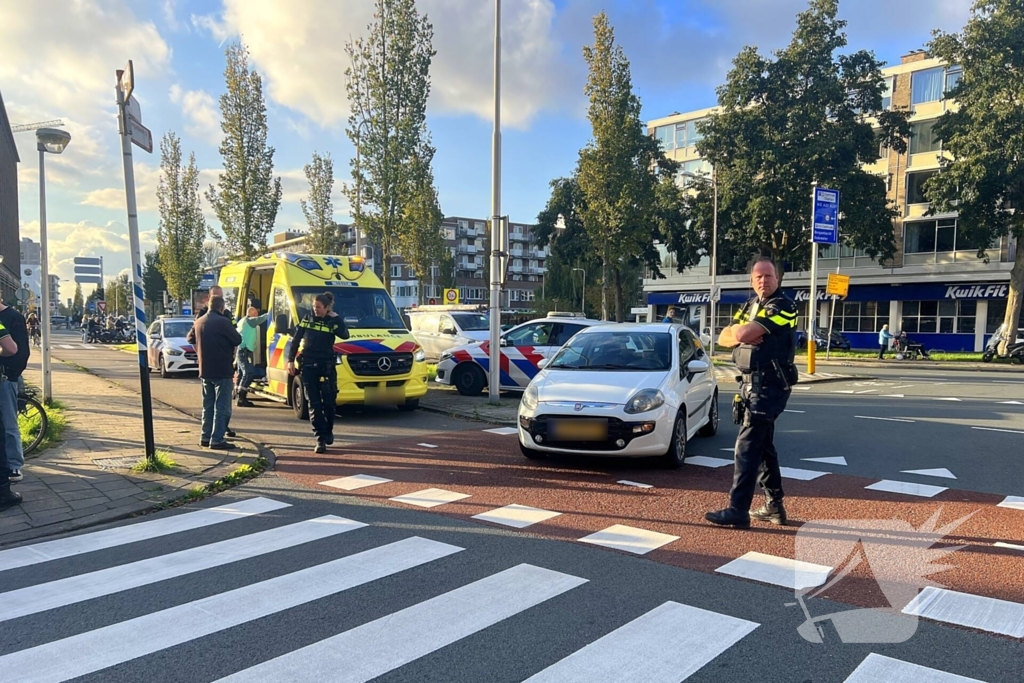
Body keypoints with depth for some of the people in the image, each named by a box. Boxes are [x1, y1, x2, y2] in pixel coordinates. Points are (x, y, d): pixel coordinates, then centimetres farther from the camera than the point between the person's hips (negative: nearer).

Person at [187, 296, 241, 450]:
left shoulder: (199, 322, 9)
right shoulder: (223, 322, -16)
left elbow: (190, 338, 25)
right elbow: (238, 340, -10)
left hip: (205, 371, 8)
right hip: (222, 370, -8)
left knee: (208, 405, 18)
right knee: (222, 407, -4)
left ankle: (205, 437, 23)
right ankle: (217, 440, -5)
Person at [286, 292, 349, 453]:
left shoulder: (333, 321, 0)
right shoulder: (307, 319, 5)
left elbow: (345, 335, -19)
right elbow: (295, 340, 8)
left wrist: (336, 318, -15)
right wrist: (290, 360, 2)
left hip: (327, 366, -1)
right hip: (308, 366, 1)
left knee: (328, 402, 3)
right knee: (314, 404, -1)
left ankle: (328, 431, 28)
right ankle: (321, 439, 1)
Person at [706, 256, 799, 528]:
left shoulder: (783, 306, -13)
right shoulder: (750, 306, 15)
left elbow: (742, 335, -25)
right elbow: (724, 338, 7)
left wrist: (740, 331, -3)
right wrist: (741, 334, -12)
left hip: (769, 385, -9)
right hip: (751, 383, 9)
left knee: (748, 447, -10)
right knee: (762, 446, 14)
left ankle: (738, 510, -6)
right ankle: (774, 506, 24)